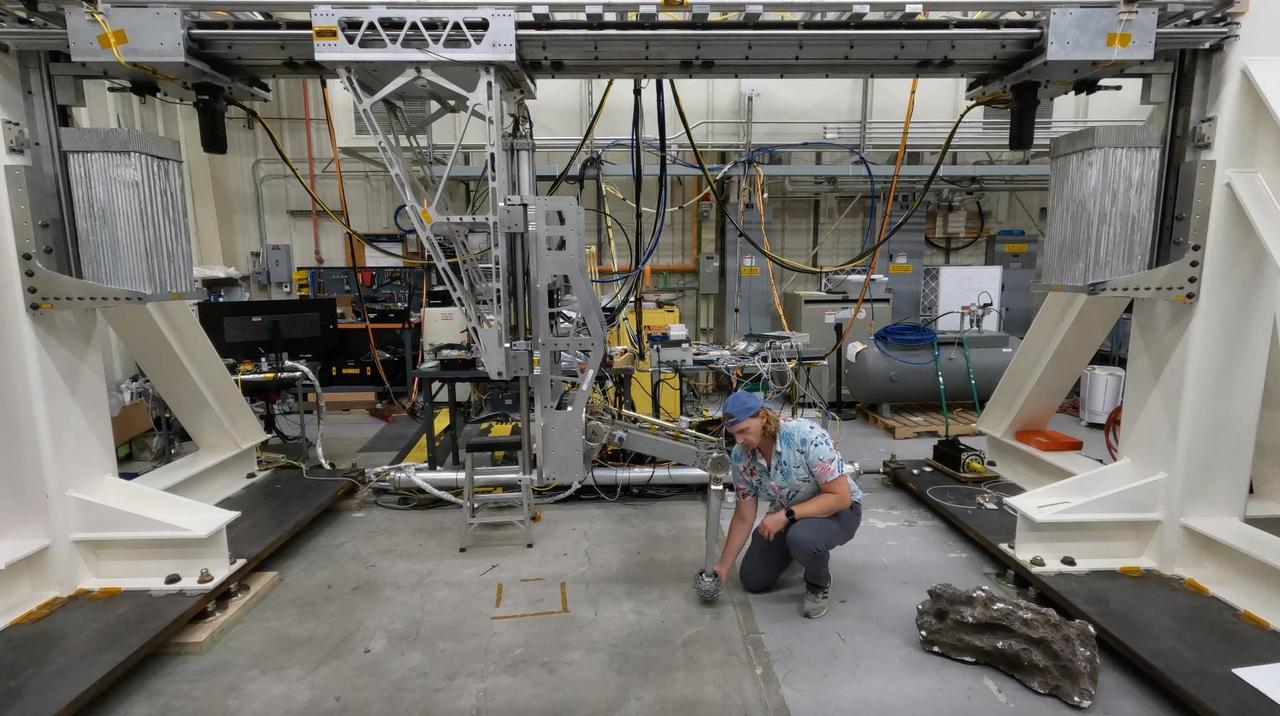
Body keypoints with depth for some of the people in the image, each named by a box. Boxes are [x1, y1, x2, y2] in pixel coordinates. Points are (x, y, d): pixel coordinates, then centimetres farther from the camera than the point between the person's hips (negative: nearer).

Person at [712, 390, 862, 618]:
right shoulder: (740, 457, -17)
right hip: (785, 515, 6)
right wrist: (723, 566, -5)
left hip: (838, 509, -5)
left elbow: (841, 497, -30)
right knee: (753, 580, 4)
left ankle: (819, 585, -4)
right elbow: (743, 517, -6)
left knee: (802, 538, -38)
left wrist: (786, 515, -35)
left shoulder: (807, 436, -33)